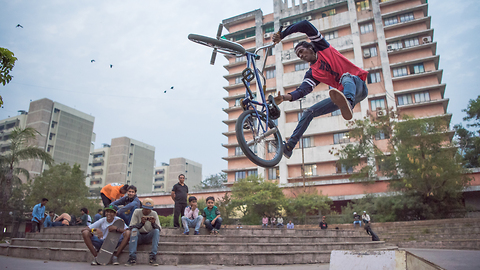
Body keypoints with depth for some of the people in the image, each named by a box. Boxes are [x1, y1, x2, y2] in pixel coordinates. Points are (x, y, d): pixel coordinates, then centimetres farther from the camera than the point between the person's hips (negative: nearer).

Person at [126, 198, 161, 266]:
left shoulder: (154, 214, -5)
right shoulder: (137, 212, -7)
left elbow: (159, 229, -11)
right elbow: (131, 227, -15)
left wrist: (153, 223, -31)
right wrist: (141, 223, -32)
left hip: (149, 237, 1)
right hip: (138, 237, -1)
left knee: (156, 230, -28)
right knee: (134, 230, -30)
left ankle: (152, 258, -30)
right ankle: (132, 258, -33)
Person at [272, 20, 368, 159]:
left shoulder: (323, 48, 4)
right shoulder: (312, 73, 12)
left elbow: (306, 25, -3)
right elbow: (303, 89, -8)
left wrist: (282, 34, -5)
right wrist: (285, 97, -24)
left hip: (358, 86, -5)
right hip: (342, 93, 5)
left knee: (346, 76, -38)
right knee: (309, 112, -2)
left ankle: (348, 104, -70)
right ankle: (289, 147, -1)